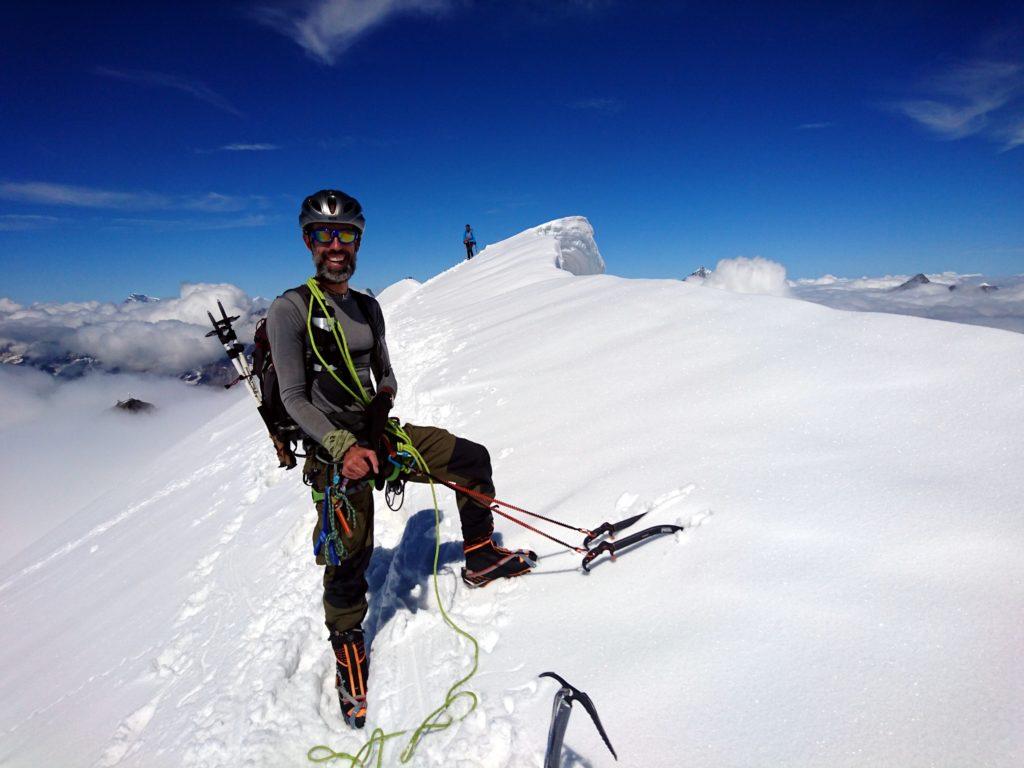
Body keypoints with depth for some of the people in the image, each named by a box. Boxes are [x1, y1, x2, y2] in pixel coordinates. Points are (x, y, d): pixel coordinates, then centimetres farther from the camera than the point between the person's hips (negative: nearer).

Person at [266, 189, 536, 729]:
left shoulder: (368, 309, 11)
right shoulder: (290, 309, -10)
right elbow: (293, 398, -14)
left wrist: (384, 400, -7)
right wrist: (345, 447, -26)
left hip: (377, 433, 6)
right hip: (332, 448, -6)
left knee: (471, 458, 2)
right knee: (349, 561, -4)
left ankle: (480, 558, 20)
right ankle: (349, 656, 23)